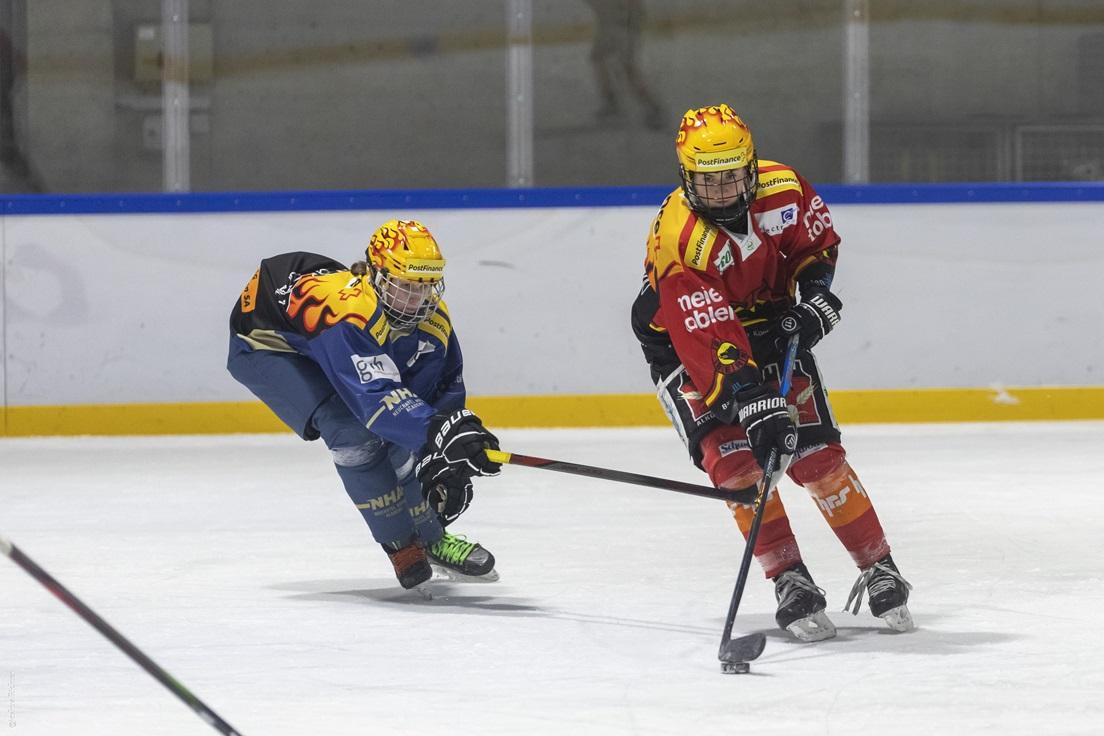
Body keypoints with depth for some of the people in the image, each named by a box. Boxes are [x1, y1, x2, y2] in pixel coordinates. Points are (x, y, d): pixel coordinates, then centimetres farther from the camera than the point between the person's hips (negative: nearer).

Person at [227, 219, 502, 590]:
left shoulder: (433, 319, -18)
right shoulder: (350, 313, -43)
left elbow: (446, 386, -10)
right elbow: (375, 396, -52)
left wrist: (447, 463, -21)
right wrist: (439, 431, -63)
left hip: (321, 350, 8)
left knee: (401, 433, -2)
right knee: (353, 431, -26)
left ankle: (431, 538, 19)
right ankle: (401, 545, -14)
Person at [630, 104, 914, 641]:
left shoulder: (782, 189, -18)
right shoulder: (676, 239, -33)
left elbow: (818, 240, 5)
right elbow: (711, 342, -39)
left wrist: (815, 294, -11)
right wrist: (757, 406, -45)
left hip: (769, 327, 3)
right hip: (684, 342, -3)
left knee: (816, 454, -6)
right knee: (734, 459, -21)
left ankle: (879, 571, 6)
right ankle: (790, 583, -13)